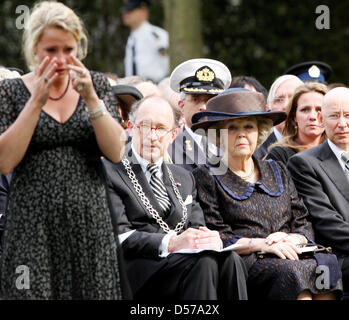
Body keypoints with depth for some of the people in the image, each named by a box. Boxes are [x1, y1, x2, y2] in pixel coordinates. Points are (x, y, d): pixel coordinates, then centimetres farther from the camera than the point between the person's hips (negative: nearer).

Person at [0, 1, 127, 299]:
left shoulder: (96, 84, 9)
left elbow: (116, 152, -2)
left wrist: (90, 98, -12)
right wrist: (37, 100, -11)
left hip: (91, 221, 2)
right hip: (33, 225, -2)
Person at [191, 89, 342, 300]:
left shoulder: (278, 172, 24)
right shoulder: (206, 177, 9)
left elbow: (303, 224, 17)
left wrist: (291, 239, -7)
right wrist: (259, 244, -15)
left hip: (290, 255, 4)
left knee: (328, 264, -30)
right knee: (290, 271, -36)